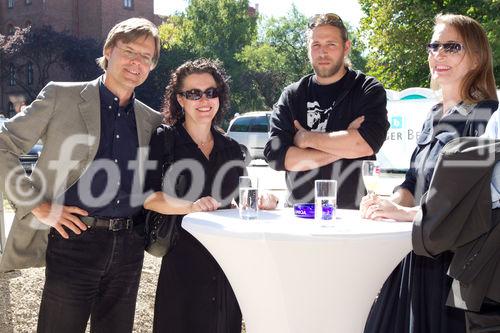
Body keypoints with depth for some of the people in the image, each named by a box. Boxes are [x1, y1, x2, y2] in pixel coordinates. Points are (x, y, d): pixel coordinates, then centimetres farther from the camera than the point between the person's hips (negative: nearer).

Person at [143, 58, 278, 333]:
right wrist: (191, 206, -27)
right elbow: (147, 197, -12)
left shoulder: (231, 149, 11)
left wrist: (261, 200, -4)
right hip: (181, 257, -4)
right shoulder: (163, 141, -3)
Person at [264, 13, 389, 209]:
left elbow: (366, 144, -13)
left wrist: (307, 138, -4)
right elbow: (275, 155, -3)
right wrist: (343, 147, -8)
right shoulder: (291, 96, 10)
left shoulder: (368, 90, 4)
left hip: (353, 210, -1)